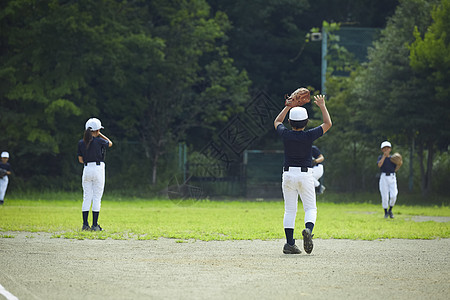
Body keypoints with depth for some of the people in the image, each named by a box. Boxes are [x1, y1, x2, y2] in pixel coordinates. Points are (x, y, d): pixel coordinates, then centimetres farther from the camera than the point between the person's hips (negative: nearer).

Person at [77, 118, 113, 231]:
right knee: (97, 198, 0)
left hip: (86, 169, 4)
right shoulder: (99, 141, -8)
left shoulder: (81, 143, 4)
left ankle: (85, 224, 3)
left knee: (86, 197, 7)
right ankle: (95, 225, -2)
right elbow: (110, 143, 13)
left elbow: (80, 160, 8)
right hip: (98, 169, -4)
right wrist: (100, 135, 12)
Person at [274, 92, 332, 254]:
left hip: (288, 174, 2)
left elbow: (277, 122, 19)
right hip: (305, 174, -2)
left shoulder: (286, 135, -4)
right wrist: (322, 106, 14)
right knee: (310, 209, 5)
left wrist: (288, 106, 23)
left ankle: (290, 244, 2)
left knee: (290, 210, 7)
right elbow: (328, 124, 5)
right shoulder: (309, 135, -10)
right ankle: (308, 229, -26)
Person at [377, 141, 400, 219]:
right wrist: (384, 155, -21)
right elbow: (379, 165, -16)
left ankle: (390, 210, 13)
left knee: (393, 196, -10)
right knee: (384, 196, -3)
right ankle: (386, 213, 11)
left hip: (392, 178, 2)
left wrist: (399, 164, -9)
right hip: (383, 177, -2)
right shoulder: (381, 157, 5)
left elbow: (395, 169, 10)